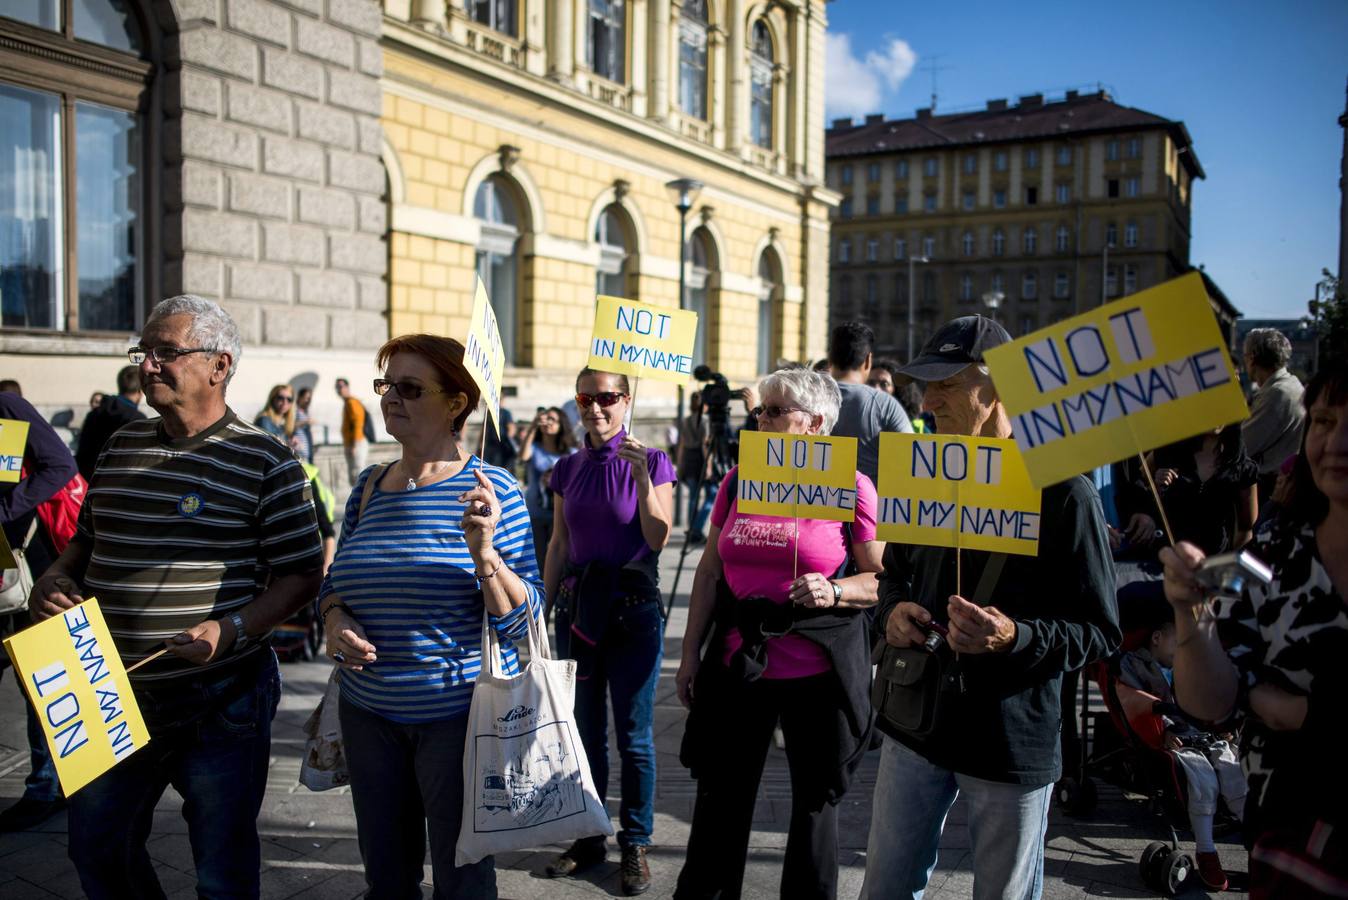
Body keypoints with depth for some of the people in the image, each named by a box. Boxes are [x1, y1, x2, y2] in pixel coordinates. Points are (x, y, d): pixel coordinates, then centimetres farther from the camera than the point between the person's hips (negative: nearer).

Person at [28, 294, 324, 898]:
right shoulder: (121, 447, 8)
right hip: (114, 697, 6)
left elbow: (301, 574, -11)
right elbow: (88, 538, 20)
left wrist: (231, 630, -24)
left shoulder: (264, 462, -11)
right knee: (96, 848, 22)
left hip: (220, 705, -6)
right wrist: (54, 579, -1)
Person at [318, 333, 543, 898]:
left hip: (459, 713, -5)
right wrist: (335, 621, -7)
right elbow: (335, 582, 14)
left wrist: (483, 551, -30)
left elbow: (523, 618, -14)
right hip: (369, 712, 5)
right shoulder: (370, 486, 4)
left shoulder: (491, 490, -12)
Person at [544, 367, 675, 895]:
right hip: (578, 605, 4)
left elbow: (658, 540, -13)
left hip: (633, 607, -4)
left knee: (634, 735, 4)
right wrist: (542, 609, 10)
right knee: (585, 730, 13)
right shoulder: (567, 469, 7)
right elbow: (558, 546, 11)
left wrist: (642, 476, -23)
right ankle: (589, 838, 28)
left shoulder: (652, 461, -5)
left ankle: (635, 845, 19)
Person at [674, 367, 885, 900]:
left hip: (818, 671, -3)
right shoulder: (739, 479, 7)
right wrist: (691, 653, 10)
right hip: (738, 665, 4)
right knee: (721, 797, 13)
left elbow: (882, 578, -4)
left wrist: (834, 591, -23)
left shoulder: (851, 486, -6)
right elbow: (710, 572, 11)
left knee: (815, 801, 13)